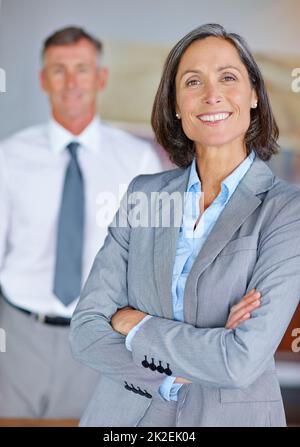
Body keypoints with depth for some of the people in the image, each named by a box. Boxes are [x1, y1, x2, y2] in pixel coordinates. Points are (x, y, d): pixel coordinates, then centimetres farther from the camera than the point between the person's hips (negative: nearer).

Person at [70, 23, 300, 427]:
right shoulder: (143, 194, -1)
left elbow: (243, 361, -22)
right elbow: (86, 329, -6)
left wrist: (135, 325, -11)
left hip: (231, 415, -3)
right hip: (123, 412, 3)